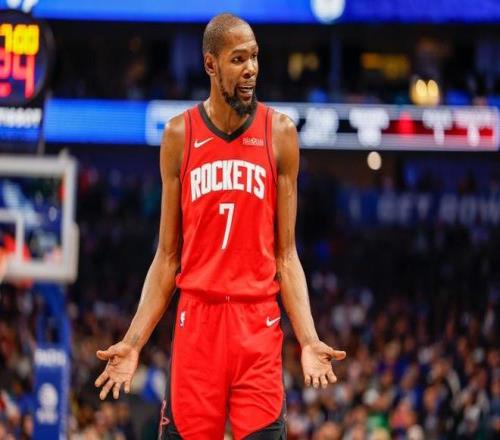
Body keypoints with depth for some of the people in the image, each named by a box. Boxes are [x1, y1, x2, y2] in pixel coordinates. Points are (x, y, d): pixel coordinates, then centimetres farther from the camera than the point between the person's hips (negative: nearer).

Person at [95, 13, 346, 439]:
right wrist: (133, 342, -2)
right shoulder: (179, 135, 5)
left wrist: (309, 340, -9)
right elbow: (167, 256, 8)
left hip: (259, 323, 0)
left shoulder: (280, 133, 3)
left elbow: (286, 254, 4)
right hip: (196, 321, 1)